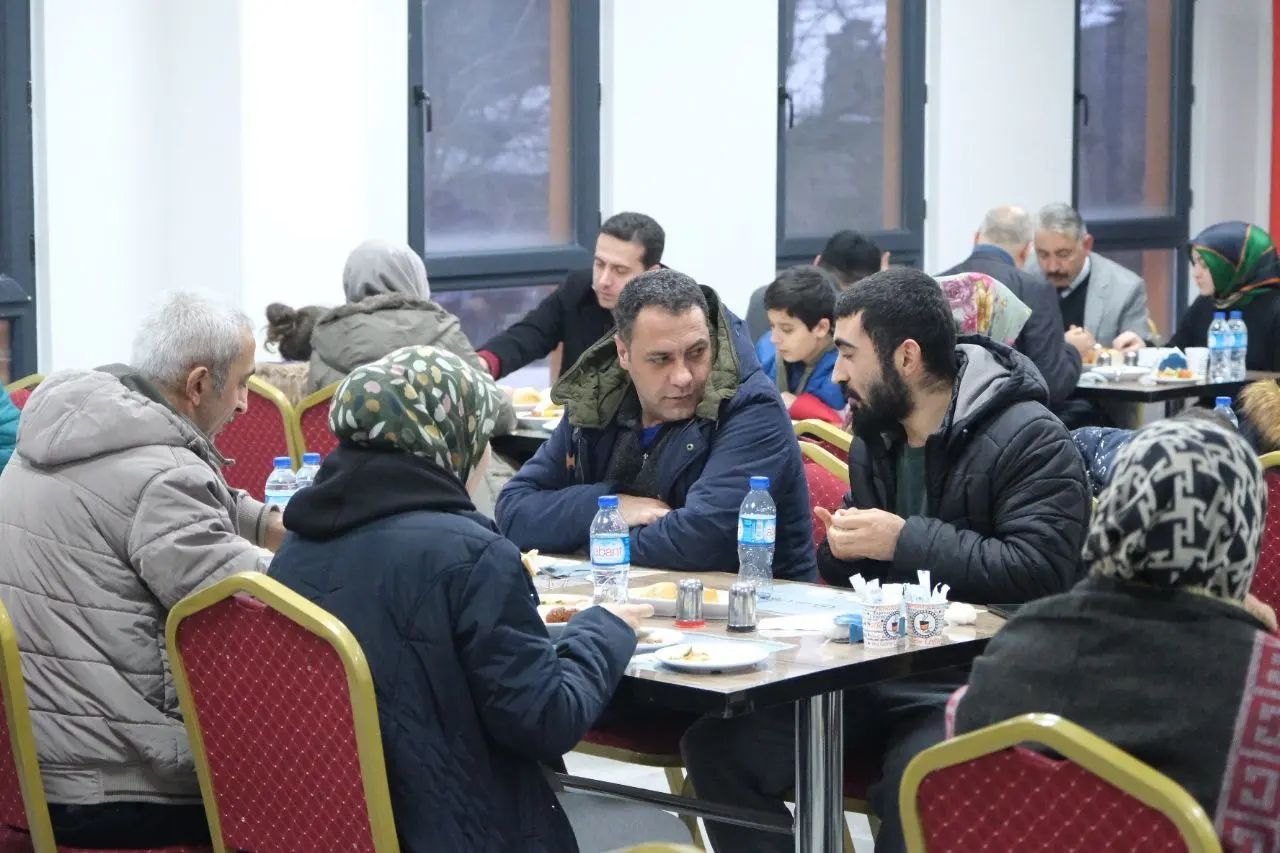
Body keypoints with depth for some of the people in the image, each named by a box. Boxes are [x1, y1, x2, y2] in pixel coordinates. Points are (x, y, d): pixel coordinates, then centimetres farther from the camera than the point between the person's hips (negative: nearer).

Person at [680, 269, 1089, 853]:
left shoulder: (1031, 440, -9)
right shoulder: (874, 436, 16)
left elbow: (1039, 571, -22)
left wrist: (906, 542, -19)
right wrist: (841, 549, 2)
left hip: (974, 683, -7)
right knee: (717, 741, -13)